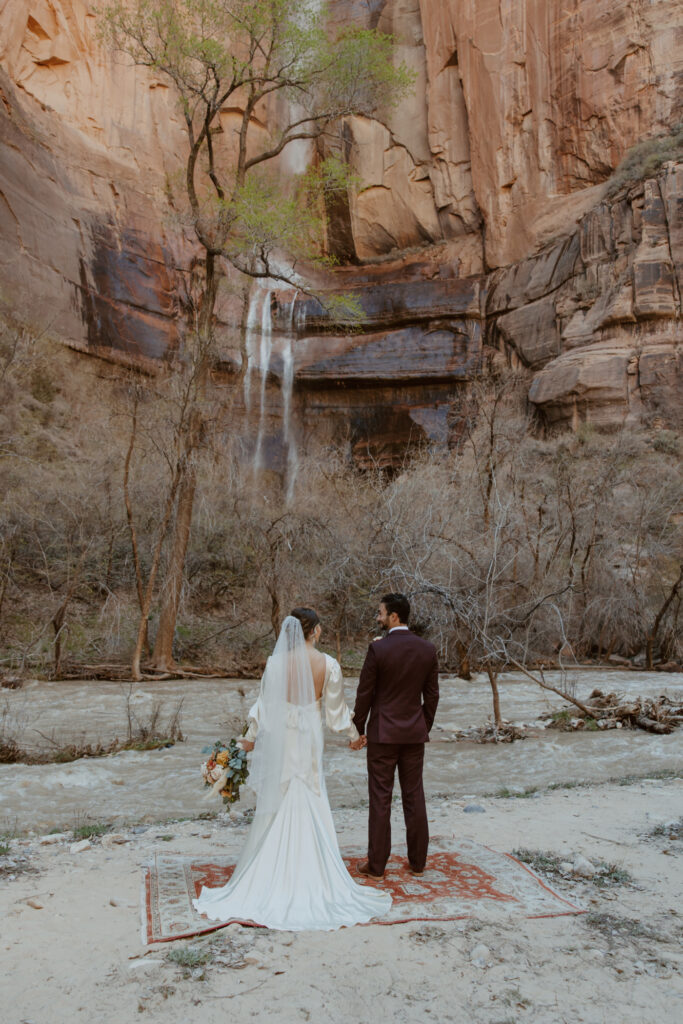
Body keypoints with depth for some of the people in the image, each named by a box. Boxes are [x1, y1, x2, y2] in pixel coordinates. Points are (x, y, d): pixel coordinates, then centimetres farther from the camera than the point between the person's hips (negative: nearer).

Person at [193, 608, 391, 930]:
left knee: (277, 807, 13)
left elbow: (264, 704, -3)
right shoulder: (328, 665, -9)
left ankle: (271, 877, 22)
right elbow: (336, 709, -1)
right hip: (308, 741, -1)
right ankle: (311, 878, 17)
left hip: (278, 740, 1)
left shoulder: (276, 662, -9)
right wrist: (354, 734, 15)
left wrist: (250, 738, 10)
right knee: (311, 810, 10)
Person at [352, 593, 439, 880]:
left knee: (380, 798, 4)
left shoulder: (378, 648, -14)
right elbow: (432, 695, 5)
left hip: (382, 733, -4)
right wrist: (425, 728, 16)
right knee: (414, 796, 12)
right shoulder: (427, 649, -1)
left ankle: (376, 864, 13)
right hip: (415, 733, 4)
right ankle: (417, 861, 21)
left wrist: (358, 729, 2)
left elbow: (364, 694, -9)